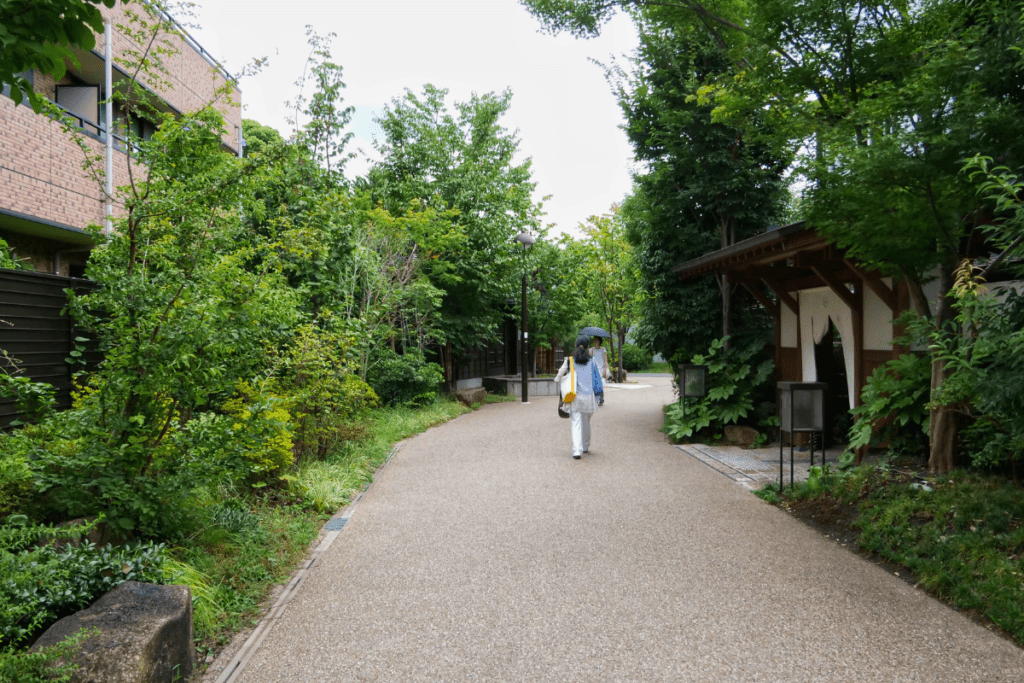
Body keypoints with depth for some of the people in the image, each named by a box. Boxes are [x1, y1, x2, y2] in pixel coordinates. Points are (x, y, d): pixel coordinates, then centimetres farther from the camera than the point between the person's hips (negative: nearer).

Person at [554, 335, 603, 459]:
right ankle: (585, 446, 34)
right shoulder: (592, 362, 2)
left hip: (575, 397, -1)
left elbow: (558, 377, 2)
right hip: (589, 396, 1)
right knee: (586, 422, 19)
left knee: (576, 423, 0)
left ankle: (577, 450, -14)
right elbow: (598, 378, 5)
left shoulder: (569, 361, -1)